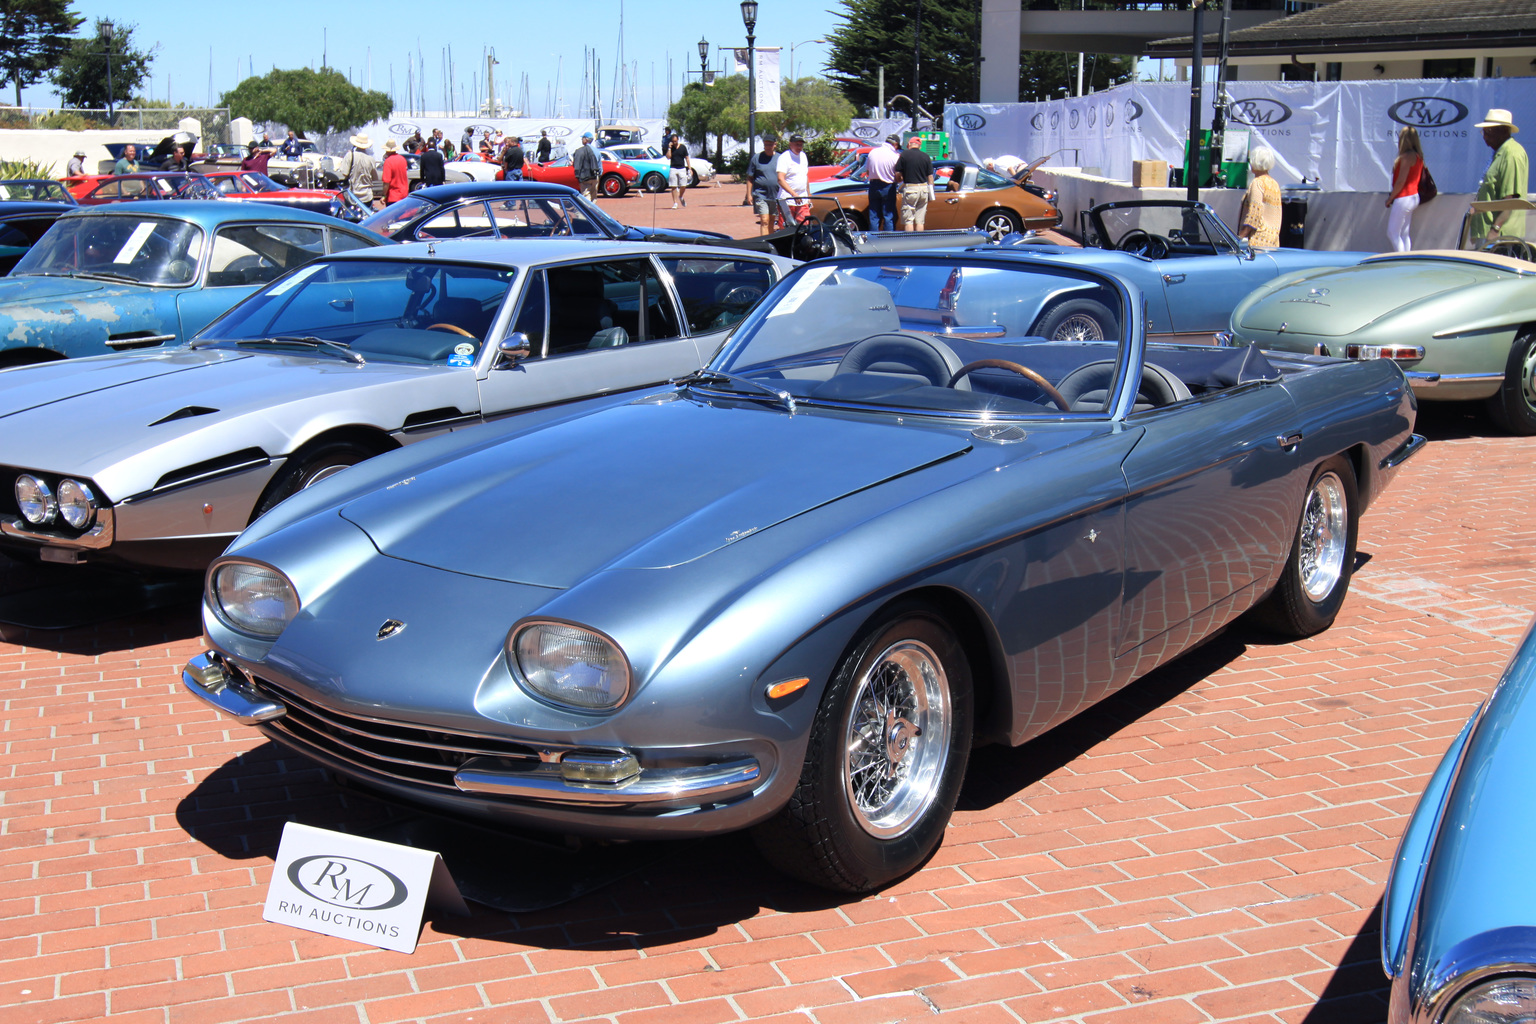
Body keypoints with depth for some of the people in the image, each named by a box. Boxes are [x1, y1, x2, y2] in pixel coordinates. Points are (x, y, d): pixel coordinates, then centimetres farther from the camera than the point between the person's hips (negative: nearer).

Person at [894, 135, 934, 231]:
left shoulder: (904, 154, -4)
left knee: (908, 221, -1)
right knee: (920, 221, 8)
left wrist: (902, 179, 18)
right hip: (923, 188, 4)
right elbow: (930, 177, 6)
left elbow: (897, 174, -4)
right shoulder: (926, 157, 6)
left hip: (910, 188, -4)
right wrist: (931, 194, 12)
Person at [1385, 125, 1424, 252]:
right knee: (1404, 234, 11)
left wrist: (1390, 198, -8)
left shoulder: (1406, 156, -16)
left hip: (1403, 198, -9)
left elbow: (1401, 181, -19)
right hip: (1413, 197, 9)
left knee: (1392, 233, -6)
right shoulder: (1417, 156, 12)